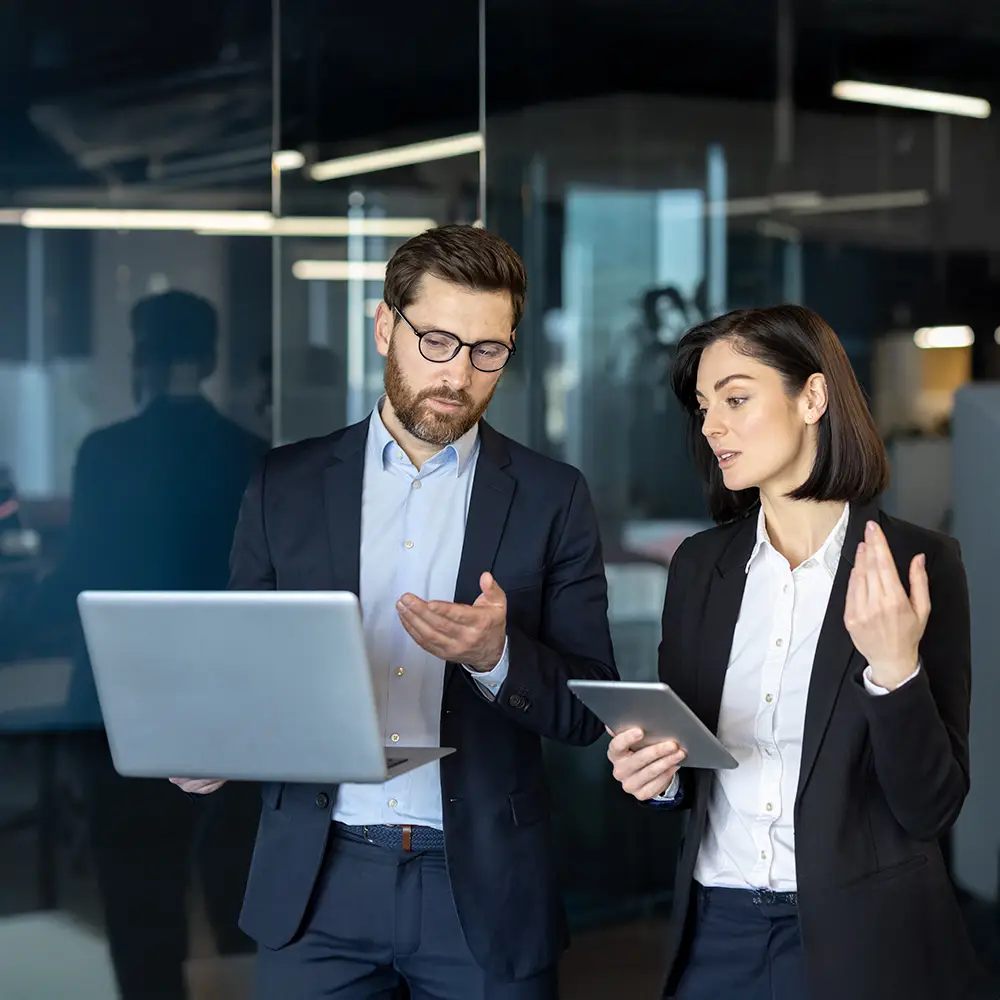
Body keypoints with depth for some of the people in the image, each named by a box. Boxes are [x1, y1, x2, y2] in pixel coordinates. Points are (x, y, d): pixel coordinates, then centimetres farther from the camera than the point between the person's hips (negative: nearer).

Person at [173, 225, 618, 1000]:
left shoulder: (552, 498, 1)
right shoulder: (285, 485, 5)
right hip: (315, 880, 1)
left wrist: (497, 655, -19)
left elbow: (589, 709, 0)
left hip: (482, 887, 0)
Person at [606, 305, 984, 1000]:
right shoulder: (700, 565, 3)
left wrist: (894, 669, -25)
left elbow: (931, 809, -11)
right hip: (716, 933, 4)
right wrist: (656, 774, -9)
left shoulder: (919, 563, -9)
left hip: (862, 941, -4)